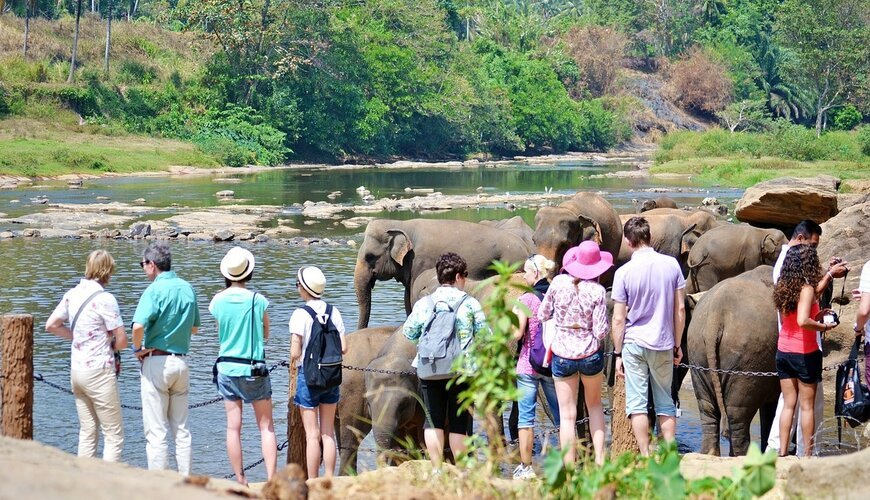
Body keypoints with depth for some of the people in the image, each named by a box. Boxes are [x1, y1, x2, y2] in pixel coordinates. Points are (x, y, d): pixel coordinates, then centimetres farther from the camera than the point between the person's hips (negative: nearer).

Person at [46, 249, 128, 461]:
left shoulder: (72, 294, 5)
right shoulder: (104, 299, -16)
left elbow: (51, 325, 15)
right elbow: (122, 340, -16)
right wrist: (108, 346, 5)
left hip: (76, 370, 7)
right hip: (99, 371, -7)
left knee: (86, 433, 15)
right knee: (114, 435, 0)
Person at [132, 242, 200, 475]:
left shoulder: (155, 290, -14)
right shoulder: (187, 288, 7)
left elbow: (138, 326, -27)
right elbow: (194, 327, 20)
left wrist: (138, 349, -10)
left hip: (156, 361, -6)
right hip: (182, 361, 6)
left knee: (156, 431, -2)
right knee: (182, 429, 13)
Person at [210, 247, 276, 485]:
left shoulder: (217, 301, -3)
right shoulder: (258, 300, -10)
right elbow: (266, 333, 3)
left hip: (227, 368, 2)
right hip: (254, 369, -2)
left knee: (233, 427, 6)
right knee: (266, 426, 4)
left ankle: (240, 481, 7)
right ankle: (271, 479, -3)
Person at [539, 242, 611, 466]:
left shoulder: (559, 282, -7)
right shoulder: (597, 291, -12)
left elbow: (542, 315, 2)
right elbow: (601, 332, -12)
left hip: (562, 355, 0)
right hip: (590, 355, 0)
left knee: (567, 415, 6)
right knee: (594, 405, 23)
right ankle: (600, 458, 16)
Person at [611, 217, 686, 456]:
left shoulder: (624, 272, -10)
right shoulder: (671, 265, -2)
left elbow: (618, 319, -7)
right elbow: (680, 309, 3)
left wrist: (617, 353, 2)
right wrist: (677, 345, 13)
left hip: (634, 344, -3)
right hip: (663, 345, 3)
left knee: (637, 404, 2)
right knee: (665, 404, 12)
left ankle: (645, 457, 0)